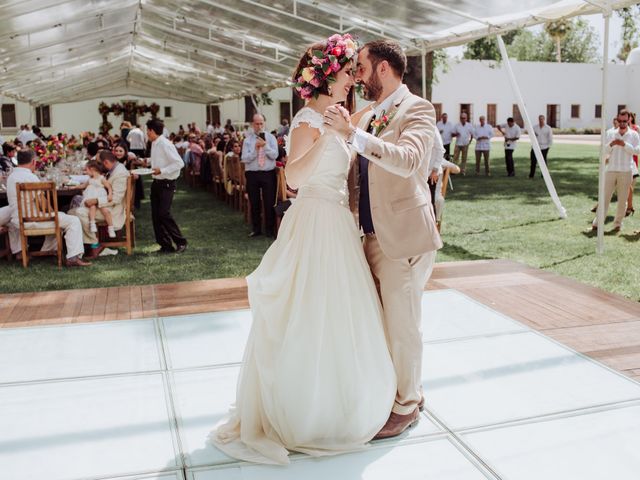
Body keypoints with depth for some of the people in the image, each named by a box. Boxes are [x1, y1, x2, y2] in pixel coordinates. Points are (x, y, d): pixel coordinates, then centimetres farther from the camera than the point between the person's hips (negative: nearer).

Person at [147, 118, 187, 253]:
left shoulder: (165, 145, -16)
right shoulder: (154, 144, 10)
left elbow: (179, 163, -20)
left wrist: (162, 171, -21)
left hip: (166, 184, -9)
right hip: (156, 182, 9)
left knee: (164, 214, -11)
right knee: (156, 215, 7)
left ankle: (180, 242, 3)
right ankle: (165, 245, 14)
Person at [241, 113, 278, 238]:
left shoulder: (271, 138, 5)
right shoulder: (248, 140, 4)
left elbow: (274, 155, -7)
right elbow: (244, 159, -6)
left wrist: (265, 145, -18)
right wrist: (255, 148, -16)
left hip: (268, 173, 0)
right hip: (252, 174, 1)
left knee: (270, 203, 1)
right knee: (254, 204, 8)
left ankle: (270, 229, 13)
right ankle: (256, 229, 22)